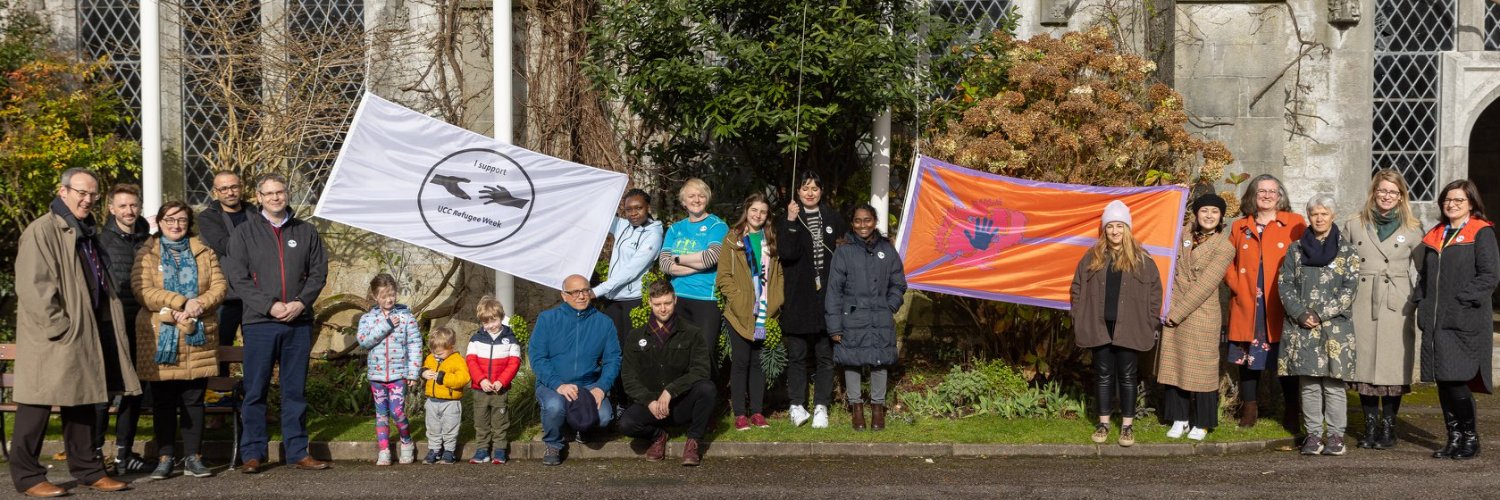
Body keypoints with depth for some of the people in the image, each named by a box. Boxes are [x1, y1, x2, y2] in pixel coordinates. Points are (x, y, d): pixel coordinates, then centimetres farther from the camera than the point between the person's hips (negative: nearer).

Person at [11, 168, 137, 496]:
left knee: (82, 401, 13)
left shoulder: (87, 232, 17)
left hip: (86, 333, 9)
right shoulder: (41, 231, -11)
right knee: (40, 403, -3)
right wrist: (57, 327, -20)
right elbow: (33, 287, -18)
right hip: (52, 339, -9)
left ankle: (86, 468, 21)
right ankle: (27, 475, 4)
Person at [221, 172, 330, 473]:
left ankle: (298, 452, 13)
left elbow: (318, 273, 8)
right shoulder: (245, 233, 4)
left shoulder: (306, 232, 11)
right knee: (255, 391, 1)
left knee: (295, 391, 7)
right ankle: (253, 454, 9)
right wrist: (270, 306, -13)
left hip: (299, 322, 2)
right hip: (260, 323, -2)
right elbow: (237, 277, -3)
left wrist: (301, 302, -8)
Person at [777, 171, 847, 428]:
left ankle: (821, 407, 10)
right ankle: (797, 405, 11)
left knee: (825, 354, 5)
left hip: (826, 298, 2)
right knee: (797, 354, 3)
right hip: (798, 298, -2)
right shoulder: (788, 219, 1)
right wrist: (791, 221, -21)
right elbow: (786, 252, -15)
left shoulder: (833, 218, 8)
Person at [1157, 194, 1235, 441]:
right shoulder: (1185, 233, 8)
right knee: (1173, 364, 7)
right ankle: (1179, 419, 17)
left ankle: (1202, 423, 12)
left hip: (1202, 315, -5)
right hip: (1174, 313, 5)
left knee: (1201, 368, 1)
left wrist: (1177, 313, -13)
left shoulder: (1224, 248, -8)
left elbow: (1205, 285, -13)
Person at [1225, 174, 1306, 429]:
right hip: (1247, 305, 3)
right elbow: (1228, 262, 14)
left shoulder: (1295, 223, 4)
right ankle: (1249, 408, 14)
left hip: (1281, 305, -2)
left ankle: (1291, 412, 11)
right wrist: (1236, 284, -2)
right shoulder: (1239, 227, 13)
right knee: (1248, 356, 4)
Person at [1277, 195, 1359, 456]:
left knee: (1334, 382, -2)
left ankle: (1335, 434, 5)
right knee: (1308, 384, 4)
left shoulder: (1346, 251, 4)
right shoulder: (1296, 249, 10)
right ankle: (1314, 434, 10)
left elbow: (1349, 289, -3)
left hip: (1335, 327, -2)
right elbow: (1284, 284, 5)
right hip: (1301, 328, 2)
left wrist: (1321, 313, -11)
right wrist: (1300, 314, -9)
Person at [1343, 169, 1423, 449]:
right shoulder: (1353, 226, 11)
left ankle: (1388, 427, 9)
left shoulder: (1412, 230, 8)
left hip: (1396, 307, -1)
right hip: (1361, 306, 1)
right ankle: (1370, 426, 13)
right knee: (1364, 363, 2)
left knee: (1392, 366, -2)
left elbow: (1420, 271, 8)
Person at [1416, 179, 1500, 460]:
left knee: (1456, 381, -10)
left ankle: (1470, 438, 5)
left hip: (1465, 322, -6)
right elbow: (1424, 274, 23)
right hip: (1435, 322, 6)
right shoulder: (1435, 235, 18)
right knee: (1443, 383, 7)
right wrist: (1422, 303, 10)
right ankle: (1454, 438, 17)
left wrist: (1461, 299, -15)